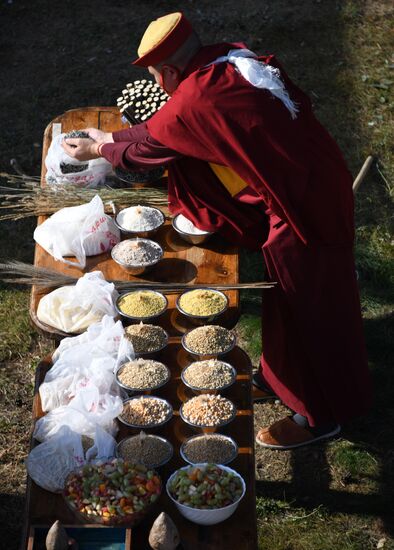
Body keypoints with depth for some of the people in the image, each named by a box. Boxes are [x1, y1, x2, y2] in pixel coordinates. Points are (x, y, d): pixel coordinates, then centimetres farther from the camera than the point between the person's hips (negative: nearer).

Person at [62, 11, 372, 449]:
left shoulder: (194, 100, -21)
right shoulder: (231, 60, 5)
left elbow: (148, 144, -1)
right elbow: (164, 130, 17)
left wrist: (95, 150, 16)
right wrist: (109, 138, 23)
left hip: (301, 208, -9)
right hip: (317, 182, 9)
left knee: (305, 313, 7)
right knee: (289, 301, 24)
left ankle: (319, 415, 25)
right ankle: (278, 377, 45)